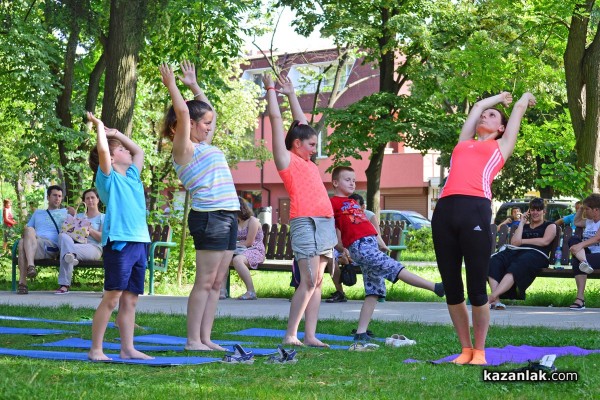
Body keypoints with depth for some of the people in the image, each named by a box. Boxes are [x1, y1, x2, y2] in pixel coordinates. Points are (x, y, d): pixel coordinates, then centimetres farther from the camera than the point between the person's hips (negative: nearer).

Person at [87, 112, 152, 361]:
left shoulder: (132, 175, 20)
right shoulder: (108, 177, 1)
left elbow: (139, 151, 35)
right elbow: (102, 149, -15)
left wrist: (115, 133, 27)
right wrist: (99, 127, -1)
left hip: (140, 242, 7)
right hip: (119, 242, -7)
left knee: (130, 299, 9)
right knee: (112, 298, -7)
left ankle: (127, 349, 12)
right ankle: (95, 349, -3)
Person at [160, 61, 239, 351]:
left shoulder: (203, 146, 20)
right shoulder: (184, 148, -3)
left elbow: (210, 112, 35)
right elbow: (182, 111, -16)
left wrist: (194, 85, 33)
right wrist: (171, 85, -6)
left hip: (228, 216, 9)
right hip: (209, 216, -9)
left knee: (216, 283, 7)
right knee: (205, 281, -8)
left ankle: (205, 338, 10)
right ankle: (192, 339, -5)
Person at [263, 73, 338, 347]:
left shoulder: (306, 161, 22)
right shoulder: (286, 158, 3)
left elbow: (301, 122, 34)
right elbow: (275, 119, 5)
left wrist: (291, 94, 37)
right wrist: (271, 90, 14)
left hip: (325, 223, 8)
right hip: (305, 222, -8)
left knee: (317, 282, 3)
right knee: (308, 281, -13)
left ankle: (310, 336, 3)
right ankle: (290, 335, -11)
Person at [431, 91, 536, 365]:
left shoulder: (501, 146, 21)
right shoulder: (464, 143, 29)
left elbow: (519, 108, 34)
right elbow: (477, 106, 42)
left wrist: (526, 98, 54)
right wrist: (500, 97, 58)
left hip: (476, 210, -4)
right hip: (444, 211, 4)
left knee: (476, 288, -4)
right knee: (451, 288, 4)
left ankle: (479, 350, 8)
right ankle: (465, 349, 14)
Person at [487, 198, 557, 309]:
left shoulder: (550, 226, 22)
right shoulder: (524, 227, 33)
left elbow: (545, 241, 1)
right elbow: (514, 242, 15)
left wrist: (522, 241, 6)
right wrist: (522, 223, 18)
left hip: (537, 254, -4)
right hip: (516, 252, 4)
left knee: (517, 266, -41)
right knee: (494, 261, -31)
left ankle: (492, 296, -58)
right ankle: (496, 300, -46)